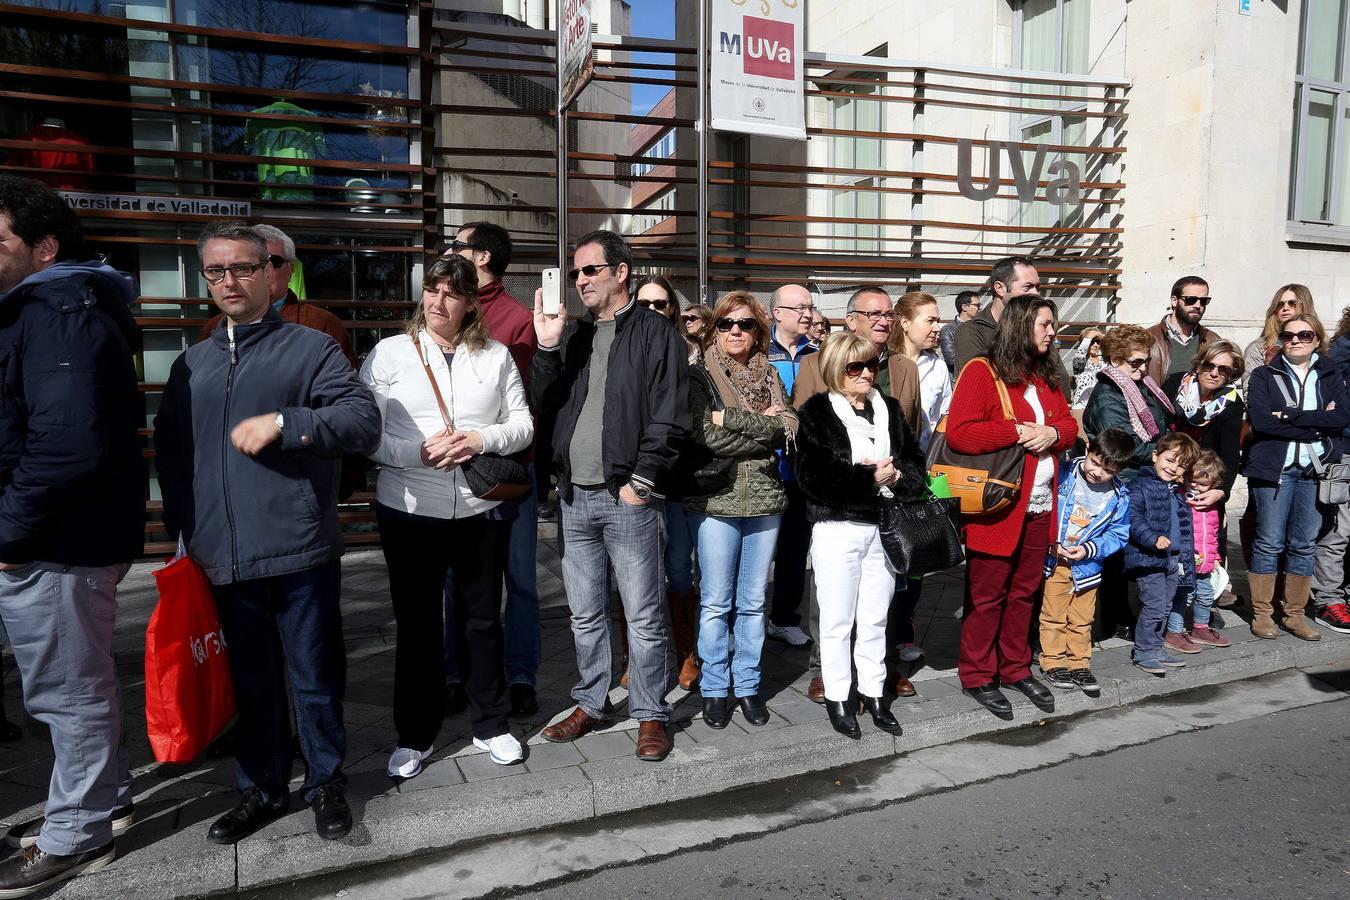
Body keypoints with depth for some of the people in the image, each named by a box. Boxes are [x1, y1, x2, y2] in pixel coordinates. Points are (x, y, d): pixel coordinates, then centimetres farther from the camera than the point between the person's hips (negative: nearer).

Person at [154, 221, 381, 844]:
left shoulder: (310, 348, 0)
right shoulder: (191, 364, 15)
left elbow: (364, 420, -11)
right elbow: (168, 451, 21)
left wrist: (282, 423, -21)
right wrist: (184, 529, 14)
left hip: (300, 553, -4)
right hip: (223, 557, 5)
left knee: (315, 679, 7)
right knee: (251, 681, 16)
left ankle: (326, 783, 26)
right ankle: (263, 788, 33)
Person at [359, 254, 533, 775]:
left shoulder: (496, 357, 4)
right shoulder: (389, 353, -1)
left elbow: (523, 424, 5)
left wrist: (482, 439, -14)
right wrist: (420, 452, -19)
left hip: (480, 512, 2)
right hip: (408, 513, -1)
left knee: (482, 620, 12)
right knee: (417, 624, 10)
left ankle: (491, 725, 29)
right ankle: (414, 735, 26)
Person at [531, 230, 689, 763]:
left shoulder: (655, 335, -4)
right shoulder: (574, 336, 15)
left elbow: (669, 420, -9)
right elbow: (544, 402, 8)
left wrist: (639, 482, -13)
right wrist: (547, 346, -5)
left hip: (627, 498, -6)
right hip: (575, 497, 6)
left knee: (643, 617, 2)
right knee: (585, 614, 16)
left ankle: (650, 714, 16)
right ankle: (591, 703, 30)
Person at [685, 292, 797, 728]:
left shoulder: (769, 375, 10)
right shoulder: (699, 375, -1)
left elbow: (791, 428, -5)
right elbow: (709, 437, -15)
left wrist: (733, 419, -14)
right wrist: (765, 425, -10)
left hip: (764, 500, 3)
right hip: (716, 500, -3)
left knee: (753, 602, 12)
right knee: (716, 602, 5)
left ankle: (748, 684, 25)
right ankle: (714, 688, 19)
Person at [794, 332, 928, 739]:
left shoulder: (889, 408, 13)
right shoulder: (816, 413, -3)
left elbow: (915, 461, 12)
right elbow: (814, 477, -14)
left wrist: (896, 476, -10)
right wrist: (869, 478, -16)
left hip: (884, 526, 4)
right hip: (837, 528, -4)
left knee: (875, 618, 12)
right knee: (838, 619, 3)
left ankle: (874, 694, 24)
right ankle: (838, 697, 16)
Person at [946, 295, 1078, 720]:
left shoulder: (1046, 376, 15)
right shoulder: (981, 372, -11)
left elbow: (1069, 423, 18)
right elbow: (958, 433, -19)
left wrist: (1052, 433, -4)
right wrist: (1017, 431, -19)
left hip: (1039, 508, 8)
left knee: (1024, 593, 16)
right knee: (987, 596, 3)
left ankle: (1016, 668, 30)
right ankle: (977, 677, 16)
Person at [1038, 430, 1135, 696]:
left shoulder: (1119, 497, -4)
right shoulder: (1063, 475, -13)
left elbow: (1118, 534, 1)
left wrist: (1089, 549, -14)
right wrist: (1051, 542, -15)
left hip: (1087, 566, 2)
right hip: (1053, 561, -2)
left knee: (1082, 620, 13)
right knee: (1053, 616, 5)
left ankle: (1080, 665, 26)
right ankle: (1053, 664, 17)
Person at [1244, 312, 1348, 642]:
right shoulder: (1264, 376, 3)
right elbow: (1260, 419, -13)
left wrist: (1290, 416, -14)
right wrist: (1316, 425, -11)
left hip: (1316, 469, 3)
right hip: (1274, 467, -3)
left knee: (1304, 545, 7)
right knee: (1269, 543, 0)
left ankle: (1295, 614, 17)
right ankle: (1262, 613, 10)